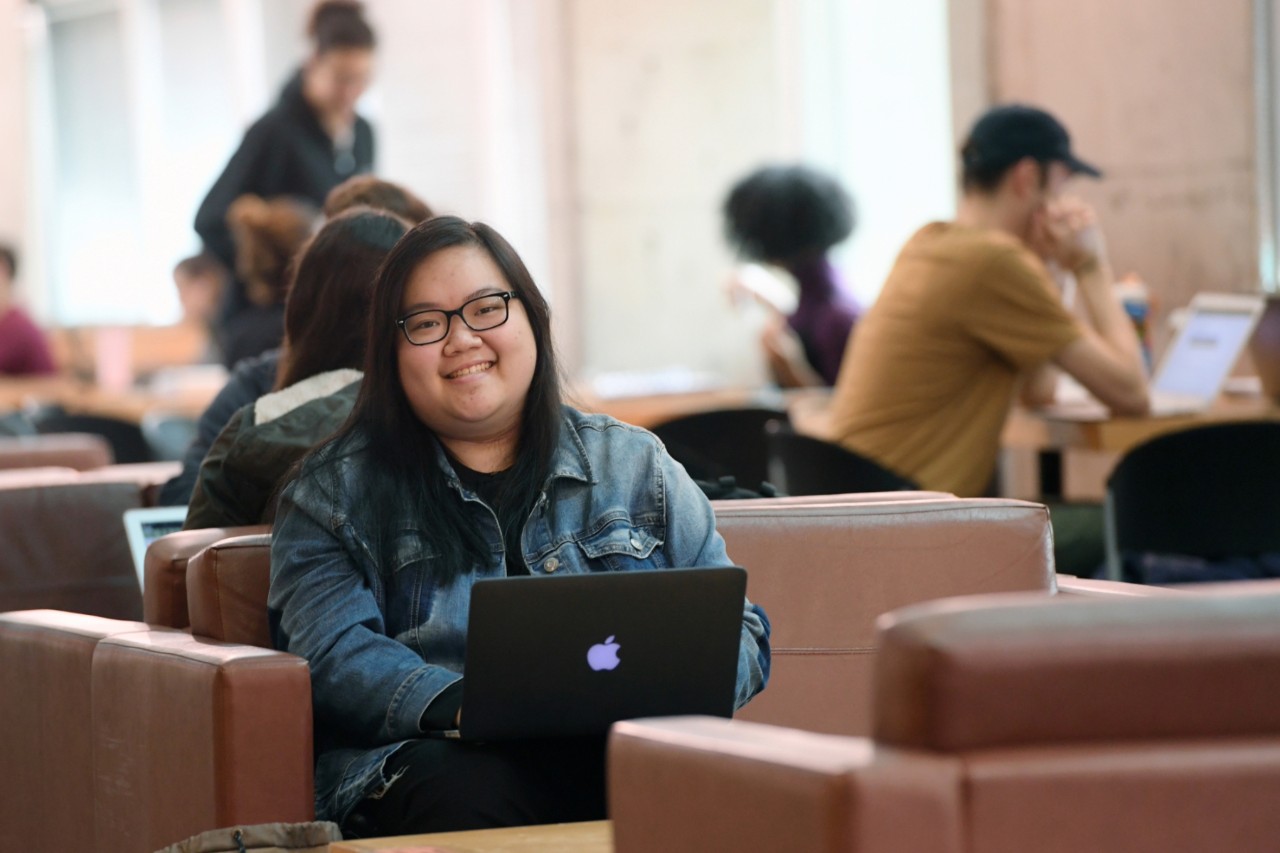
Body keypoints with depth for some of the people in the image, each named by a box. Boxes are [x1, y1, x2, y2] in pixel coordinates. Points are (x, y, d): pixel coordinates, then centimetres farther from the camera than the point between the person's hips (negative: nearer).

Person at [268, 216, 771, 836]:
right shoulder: (337, 489, 14)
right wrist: (461, 707, -21)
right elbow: (335, 656, -1)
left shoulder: (637, 467, 21)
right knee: (470, 793, -39)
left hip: (620, 751, 1)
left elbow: (735, 630, 17)